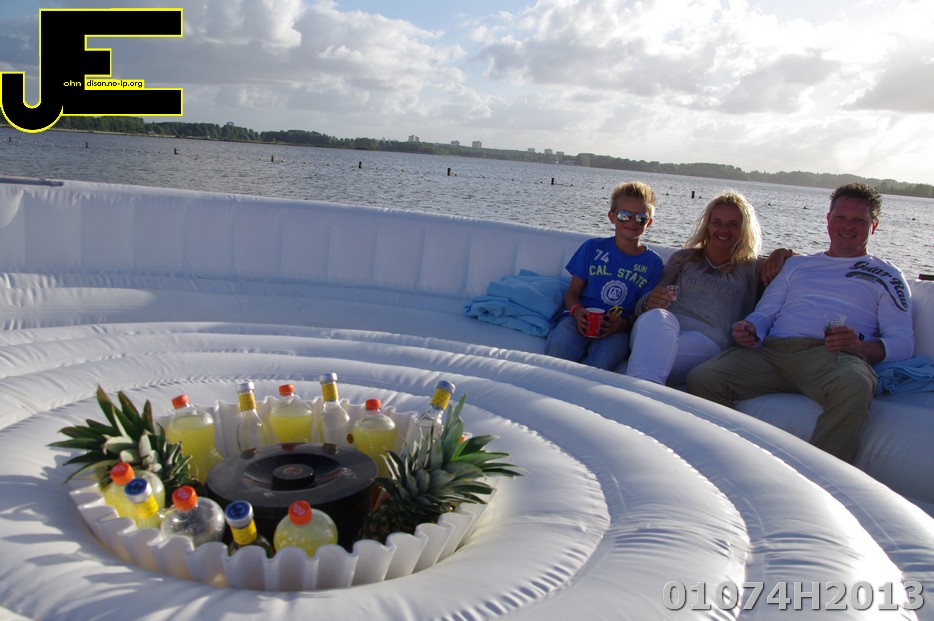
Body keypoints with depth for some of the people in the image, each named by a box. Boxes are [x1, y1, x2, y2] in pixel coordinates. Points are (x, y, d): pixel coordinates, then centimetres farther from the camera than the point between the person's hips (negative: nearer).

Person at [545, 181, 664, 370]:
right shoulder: (593, 248, 12)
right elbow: (572, 292, 11)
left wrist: (624, 324, -14)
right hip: (582, 320, 1)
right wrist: (577, 312, -12)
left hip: (617, 329, 0)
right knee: (559, 350, -35)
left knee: (599, 364, -35)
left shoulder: (652, 262, 11)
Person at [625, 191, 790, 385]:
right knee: (656, 316, -40)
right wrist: (649, 302, -5)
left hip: (707, 339, -1)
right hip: (661, 326, 1)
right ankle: (644, 388, -63)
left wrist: (782, 253, 1)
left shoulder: (752, 268, 28)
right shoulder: (683, 258, 30)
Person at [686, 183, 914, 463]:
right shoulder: (797, 264, 32)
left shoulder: (886, 275, 22)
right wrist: (750, 329, -2)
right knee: (701, 378, -26)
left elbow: (903, 342, 10)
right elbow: (765, 312, 24)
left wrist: (861, 346, -13)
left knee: (854, 386, -41)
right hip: (771, 349, 3)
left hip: (830, 355, -2)